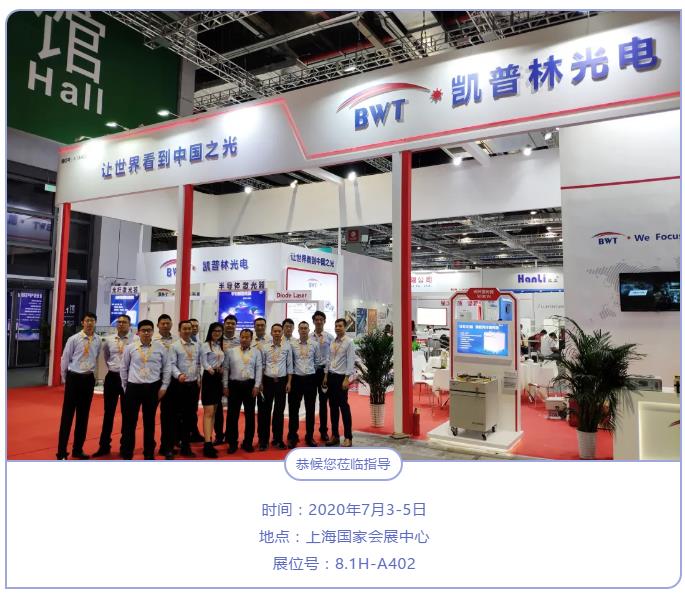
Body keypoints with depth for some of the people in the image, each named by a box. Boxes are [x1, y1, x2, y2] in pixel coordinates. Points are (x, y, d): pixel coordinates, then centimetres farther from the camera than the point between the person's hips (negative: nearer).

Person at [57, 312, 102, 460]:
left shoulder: (98, 341, 0)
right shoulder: (74, 339, -6)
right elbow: (65, 359, 2)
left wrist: (92, 373, 12)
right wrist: (65, 379, 8)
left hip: (89, 379, 3)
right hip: (74, 377, -3)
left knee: (83, 415, 11)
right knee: (67, 414, 1)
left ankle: (77, 449, 24)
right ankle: (62, 451, 10)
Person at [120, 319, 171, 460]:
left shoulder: (160, 347, 1)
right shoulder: (130, 347, 2)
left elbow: (166, 368, 6)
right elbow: (123, 368, 9)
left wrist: (164, 387, 1)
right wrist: (125, 387, 9)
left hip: (153, 388, 0)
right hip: (133, 387, 0)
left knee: (149, 422, 11)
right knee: (129, 421, 3)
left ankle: (149, 453, 24)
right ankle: (126, 453, 17)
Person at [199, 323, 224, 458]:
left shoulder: (221, 346, 13)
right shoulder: (205, 345, -6)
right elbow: (204, 363, -11)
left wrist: (221, 369, -1)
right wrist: (213, 370, -21)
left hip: (218, 379, 7)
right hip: (209, 378, -7)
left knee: (214, 412, 10)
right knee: (208, 412, -10)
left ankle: (209, 440, 17)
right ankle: (207, 445, -11)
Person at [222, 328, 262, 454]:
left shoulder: (256, 352, 5)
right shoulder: (230, 351, 6)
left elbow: (259, 369, 1)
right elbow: (226, 369, 5)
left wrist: (256, 386, -7)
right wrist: (225, 386, 0)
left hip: (250, 385, 0)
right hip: (234, 385, 0)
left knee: (250, 414, 6)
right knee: (232, 415, 4)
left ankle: (248, 442, 18)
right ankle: (232, 443, 16)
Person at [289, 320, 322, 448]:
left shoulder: (315, 344, 3)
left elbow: (318, 361, 7)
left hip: (310, 378, 1)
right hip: (296, 378, -1)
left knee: (310, 409, 7)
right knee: (293, 408, 3)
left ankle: (309, 436, 18)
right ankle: (292, 436, 15)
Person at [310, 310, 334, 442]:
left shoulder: (330, 337, 0)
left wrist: (327, 371, -8)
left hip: (324, 370, -1)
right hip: (310, 371, 1)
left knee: (323, 402, 7)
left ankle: (323, 431, 17)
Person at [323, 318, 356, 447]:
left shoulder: (349, 342, -8)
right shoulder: (333, 342, 11)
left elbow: (350, 361, -12)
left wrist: (347, 378, -17)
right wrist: (326, 375, 10)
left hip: (341, 377, -6)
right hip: (331, 376, 6)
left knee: (344, 407, -2)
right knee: (333, 406, 10)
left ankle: (348, 438, 7)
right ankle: (335, 435, 20)